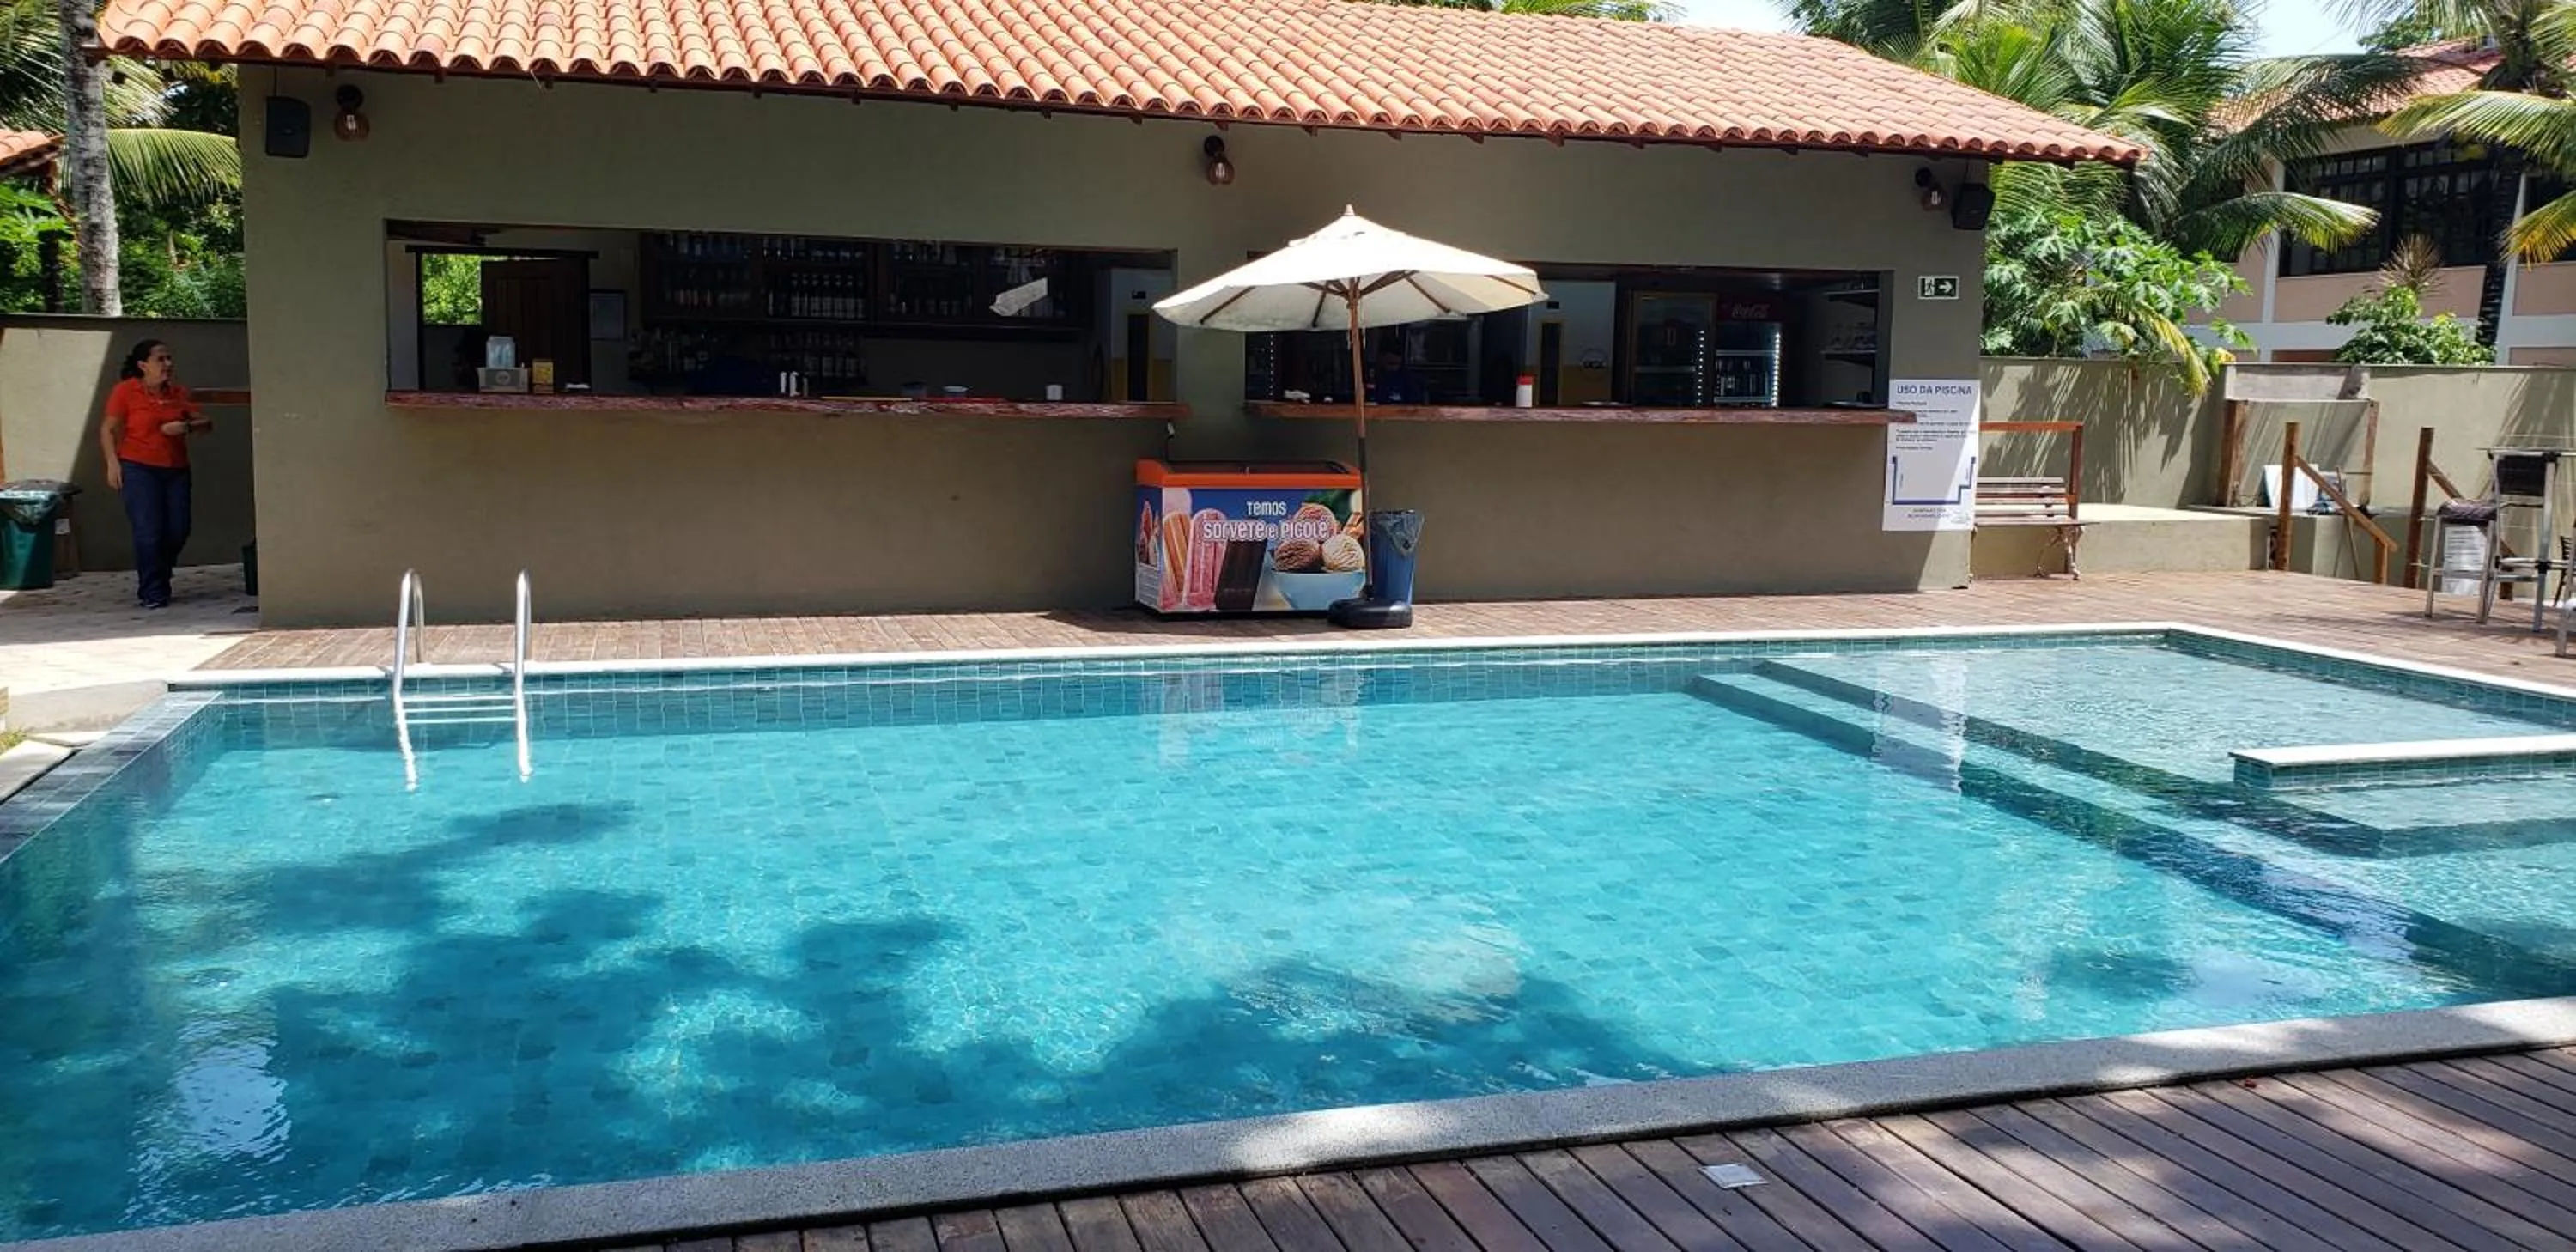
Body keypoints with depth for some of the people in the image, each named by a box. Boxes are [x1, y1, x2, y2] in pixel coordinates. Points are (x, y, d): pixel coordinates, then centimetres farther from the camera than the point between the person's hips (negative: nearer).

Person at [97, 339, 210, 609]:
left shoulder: (179, 394, 11)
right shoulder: (126, 391, -1)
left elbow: (206, 423, 11)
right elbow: (108, 429, -1)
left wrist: (187, 427, -10)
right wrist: (113, 462, -11)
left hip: (175, 470, 5)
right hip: (139, 468, -4)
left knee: (178, 531, 1)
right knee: (149, 532, -10)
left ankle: (157, 583, 25)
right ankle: (152, 593, -1)